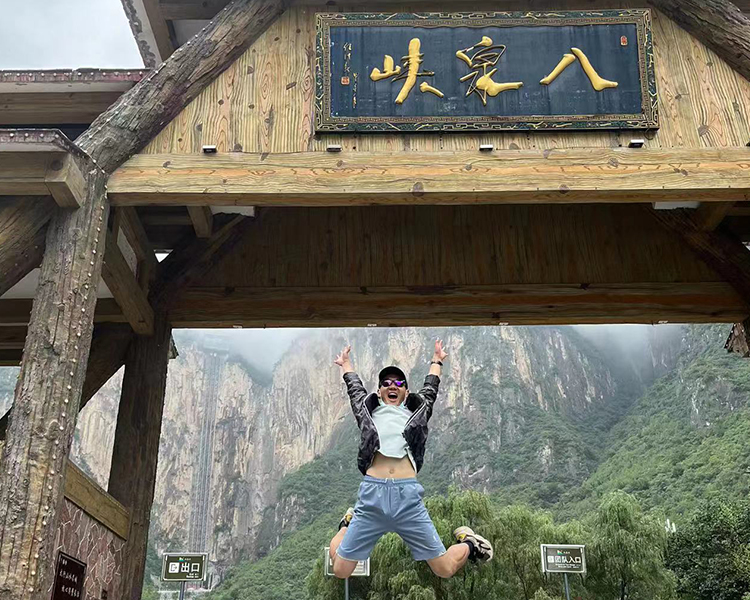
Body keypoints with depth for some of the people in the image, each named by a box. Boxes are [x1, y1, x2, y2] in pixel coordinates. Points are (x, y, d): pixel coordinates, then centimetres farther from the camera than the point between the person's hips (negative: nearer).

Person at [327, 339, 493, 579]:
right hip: (372, 494, 0)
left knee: (445, 569, 1)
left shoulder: (415, 412, 19)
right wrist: (345, 364, 50)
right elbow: (355, 388, 33)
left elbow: (430, 389, 35)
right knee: (340, 571, 2)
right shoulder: (369, 411, 19)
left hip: (408, 496, 0)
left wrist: (436, 361, 48)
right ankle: (348, 525, 34)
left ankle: (468, 543, 36)